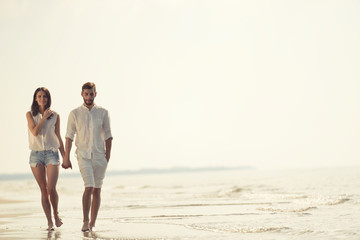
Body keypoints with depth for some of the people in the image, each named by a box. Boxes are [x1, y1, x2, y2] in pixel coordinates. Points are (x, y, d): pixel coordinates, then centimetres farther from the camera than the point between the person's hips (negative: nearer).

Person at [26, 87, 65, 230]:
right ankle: (49, 222, 7)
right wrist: (44, 117, -8)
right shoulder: (30, 114, 5)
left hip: (52, 153, 0)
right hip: (36, 154, 0)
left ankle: (56, 213, 17)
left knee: (51, 189, -10)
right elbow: (35, 131, -10)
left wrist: (65, 156, 10)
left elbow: (58, 137, 11)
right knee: (44, 190, 1)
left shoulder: (55, 116, 6)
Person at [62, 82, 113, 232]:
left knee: (97, 190, 3)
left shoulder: (103, 113, 5)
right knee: (89, 187, -17)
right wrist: (66, 158, 0)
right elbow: (69, 136, 3)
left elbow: (108, 135, 6)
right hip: (83, 155, -2)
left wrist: (108, 156, 0)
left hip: (99, 156, 2)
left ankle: (92, 223, 11)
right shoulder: (75, 114, 3)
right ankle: (85, 222, -9)